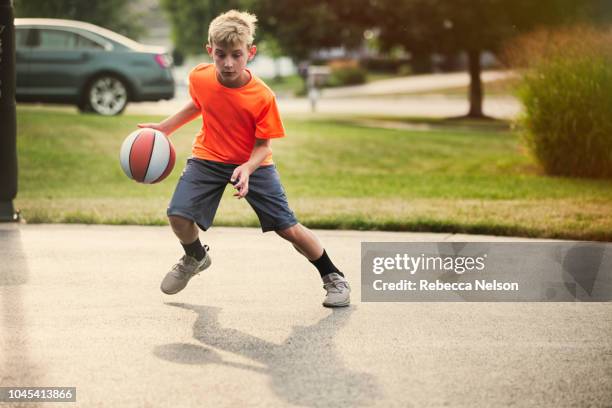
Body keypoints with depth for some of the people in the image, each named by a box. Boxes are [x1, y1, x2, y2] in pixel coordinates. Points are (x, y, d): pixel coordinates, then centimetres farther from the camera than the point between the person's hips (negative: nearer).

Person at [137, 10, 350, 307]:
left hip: (253, 163, -2)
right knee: (178, 215, -15)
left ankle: (333, 278, 14)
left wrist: (247, 168, -34)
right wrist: (164, 127, 8)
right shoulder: (199, 78, -15)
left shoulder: (262, 97, -25)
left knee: (289, 228, -8)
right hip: (208, 159, 3)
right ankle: (196, 257, 21)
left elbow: (263, 145, -16)